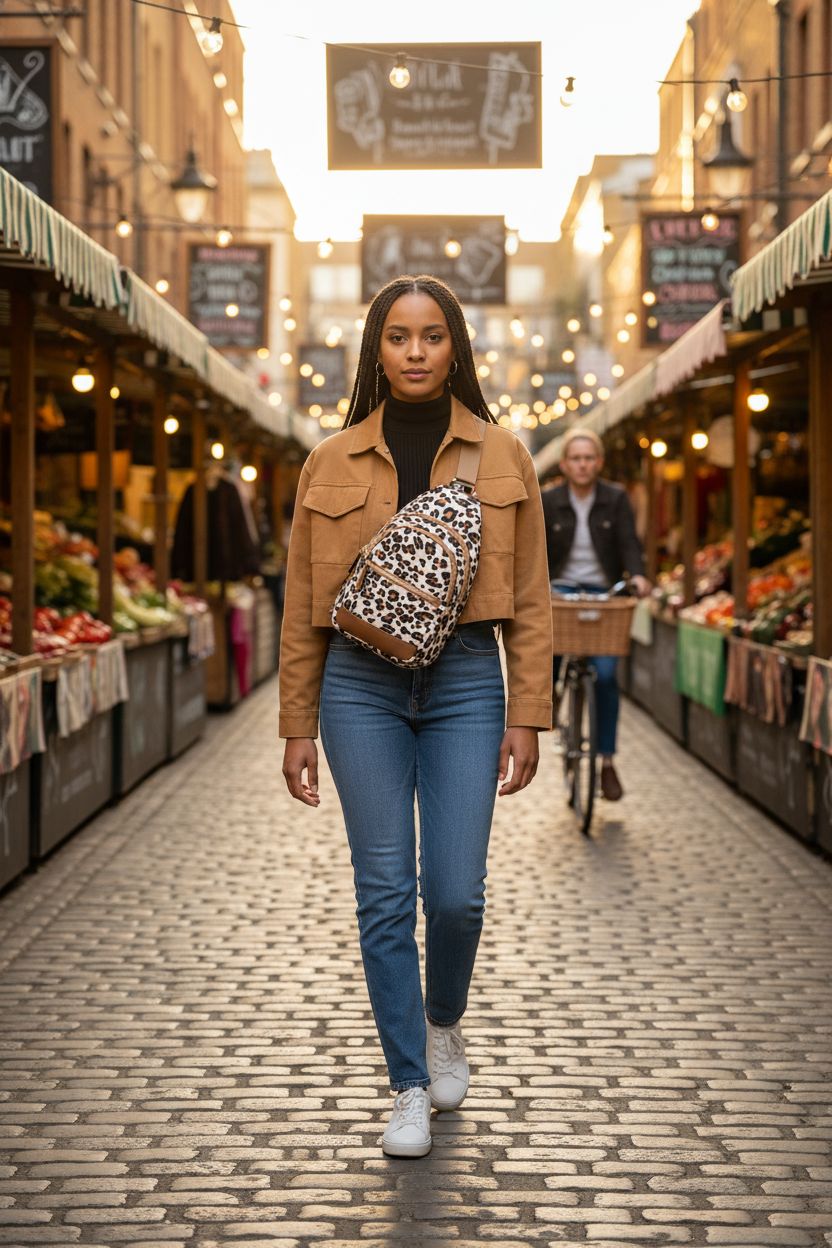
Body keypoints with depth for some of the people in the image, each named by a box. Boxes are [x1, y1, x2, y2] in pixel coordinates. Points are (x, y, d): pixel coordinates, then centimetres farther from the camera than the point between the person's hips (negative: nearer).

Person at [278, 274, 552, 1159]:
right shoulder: (331, 464, 5)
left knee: (456, 892, -3)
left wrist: (527, 718, -2)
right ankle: (408, 1087, 12)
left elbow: (529, 601, 4)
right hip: (361, 684, 0)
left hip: (464, 682, 0)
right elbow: (302, 608, 8)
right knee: (385, 893, 0)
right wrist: (297, 727, 5)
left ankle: (444, 1023, 29)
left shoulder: (502, 457, 4)